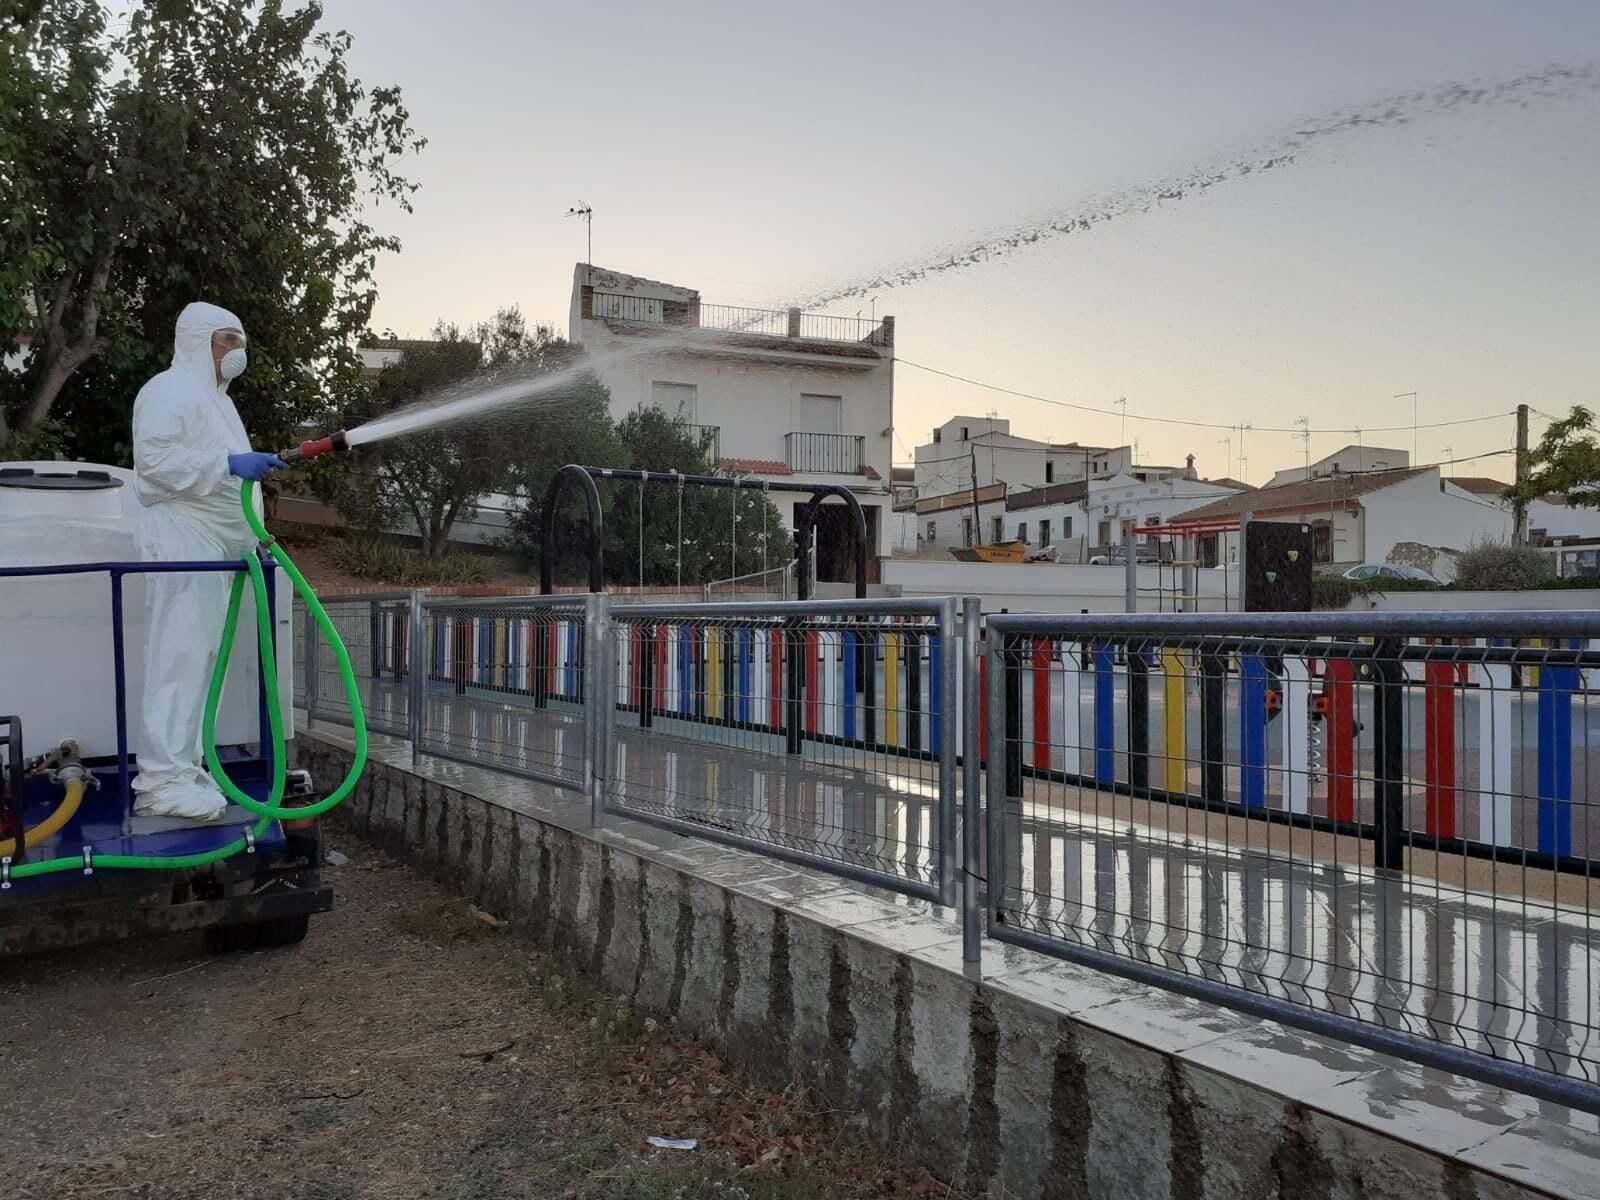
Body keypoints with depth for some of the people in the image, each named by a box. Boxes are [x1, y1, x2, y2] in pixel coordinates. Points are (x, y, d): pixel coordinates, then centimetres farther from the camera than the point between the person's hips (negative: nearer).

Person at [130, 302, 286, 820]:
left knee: (198, 656, 9)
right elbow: (154, 457, -19)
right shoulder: (169, 390, -6)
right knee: (179, 656, -12)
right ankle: (162, 780, -12)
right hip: (181, 539, -10)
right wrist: (229, 463, -22)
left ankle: (180, 767, 14)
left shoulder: (212, 396, 26)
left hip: (211, 543, 10)